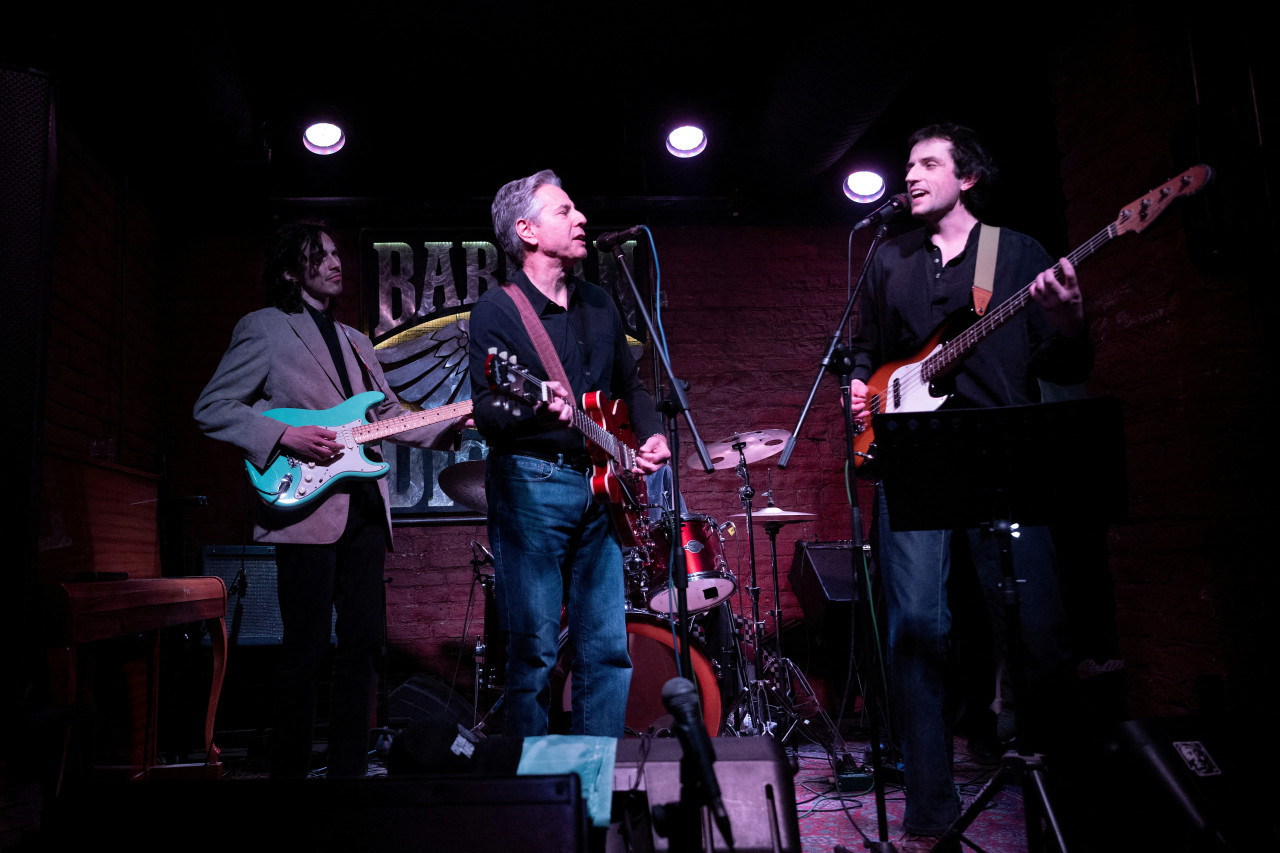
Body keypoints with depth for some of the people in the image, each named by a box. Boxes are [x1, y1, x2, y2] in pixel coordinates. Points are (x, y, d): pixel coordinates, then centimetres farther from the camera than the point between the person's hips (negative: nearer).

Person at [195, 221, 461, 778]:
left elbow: (390, 416, 19)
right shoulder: (263, 328, 2)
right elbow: (211, 408, -3)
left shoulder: (355, 342, 23)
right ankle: (289, 772, 10)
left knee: (364, 643, 8)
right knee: (305, 650, -4)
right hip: (307, 508, -7)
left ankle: (349, 768, 19)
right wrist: (285, 438, -15)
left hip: (364, 506, 7)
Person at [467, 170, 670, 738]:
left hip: (601, 487, 6)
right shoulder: (497, 310, -4)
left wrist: (652, 436, 6)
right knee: (534, 649, -2)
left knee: (608, 648, 7)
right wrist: (536, 412, -33)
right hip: (530, 484, -6)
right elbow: (487, 412, -12)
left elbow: (630, 387, 25)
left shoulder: (599, 305, 16)